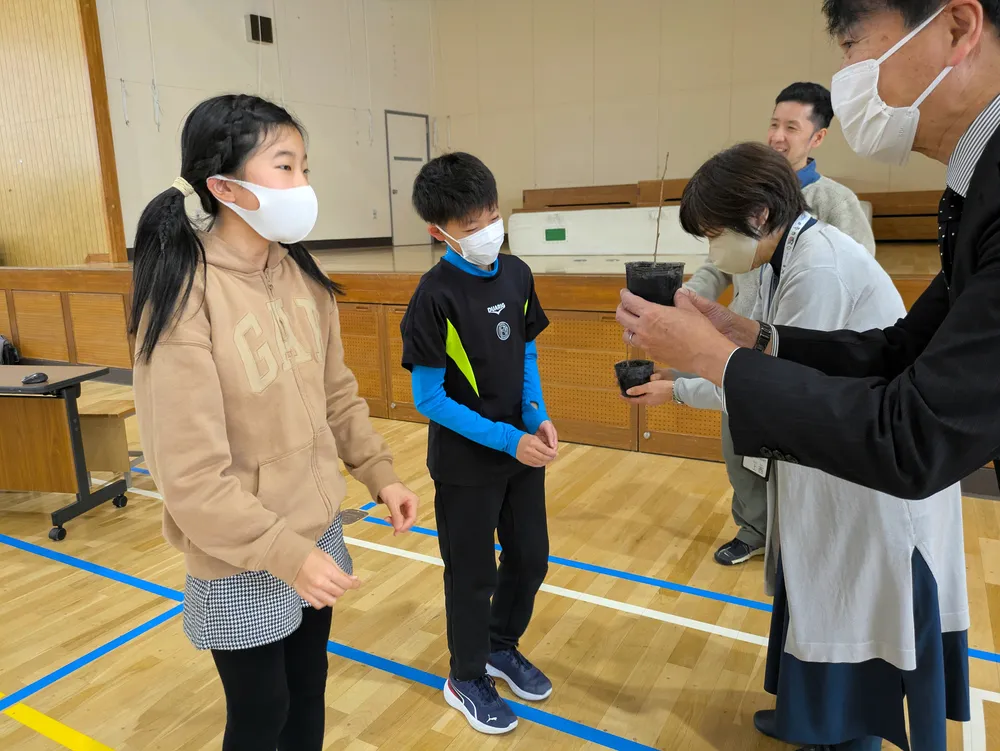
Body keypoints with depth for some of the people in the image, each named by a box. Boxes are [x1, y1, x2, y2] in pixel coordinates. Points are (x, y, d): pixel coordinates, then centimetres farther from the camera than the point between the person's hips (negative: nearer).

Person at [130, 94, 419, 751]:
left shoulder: (302, 276, -2)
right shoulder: (184, 302, -22)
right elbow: (192, 476, -21)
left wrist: (380, 474, 2)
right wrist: (284, 554, -21)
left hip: (319, 534, 6)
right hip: (242, 566, -6)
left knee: (309, 694, 23)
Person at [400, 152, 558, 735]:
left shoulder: (517, 274, -3)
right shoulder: (436, 295, -20)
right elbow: (428, 397, -18)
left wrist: (539, 419, -7)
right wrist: (506, 441, -20)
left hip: (523, 448, 6)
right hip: (467, 461, -6)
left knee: (531, 558, 19)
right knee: (473, 574, 12)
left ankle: (501, 647, 46)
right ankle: (468, 678, 37)